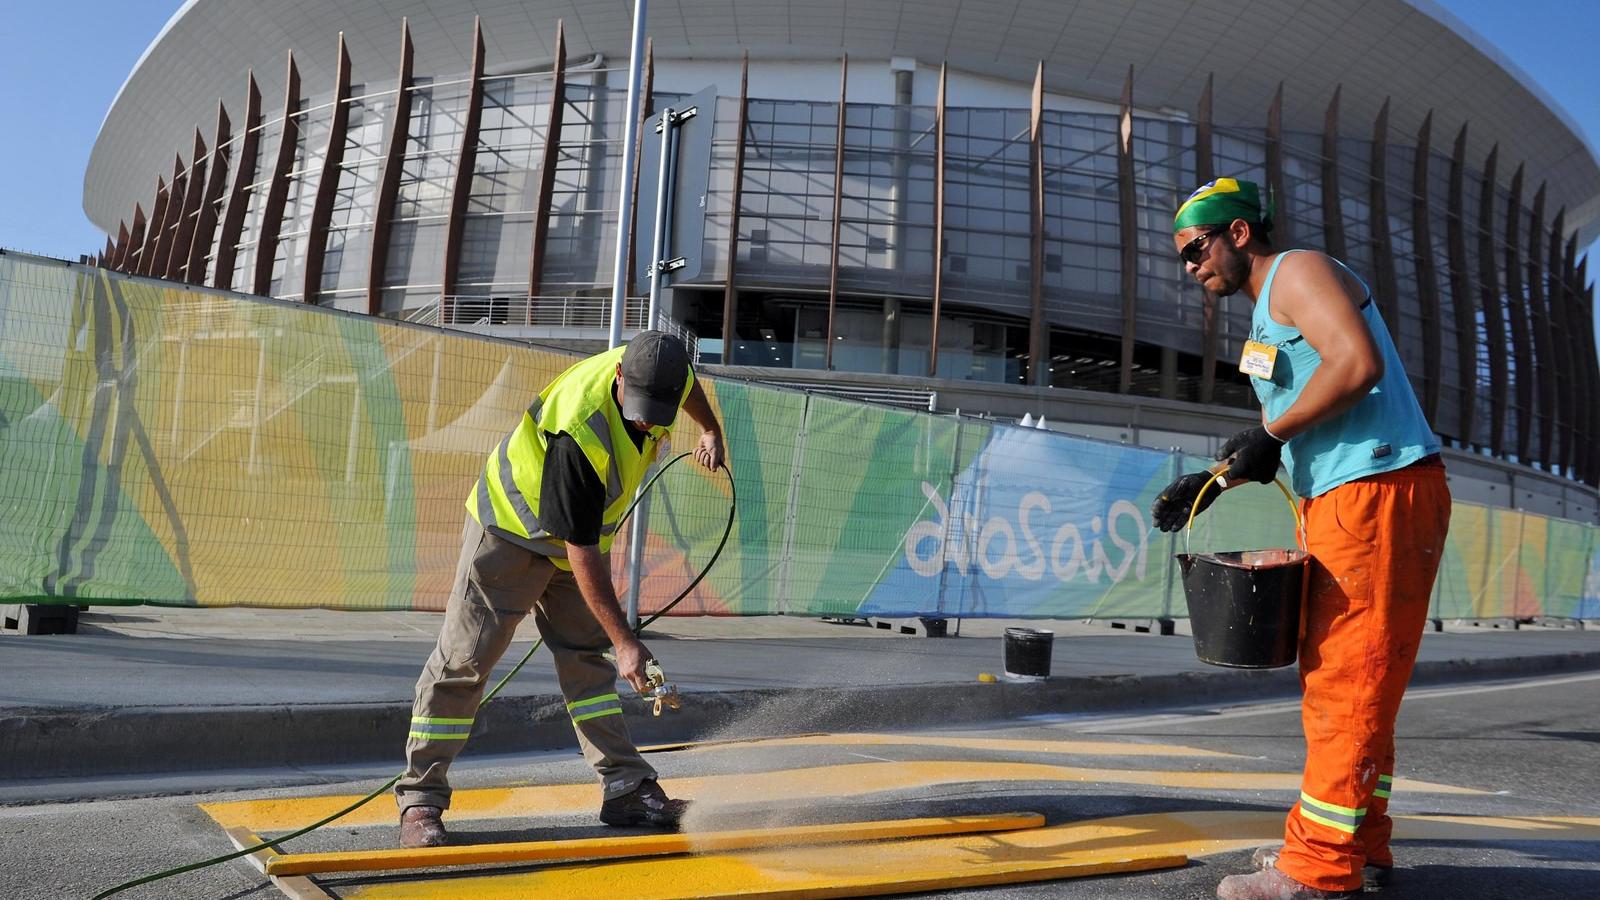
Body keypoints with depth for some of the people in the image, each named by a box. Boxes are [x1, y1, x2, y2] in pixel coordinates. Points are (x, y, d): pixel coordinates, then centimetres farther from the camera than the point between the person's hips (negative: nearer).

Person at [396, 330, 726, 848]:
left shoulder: (663, 371, -18)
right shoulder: (579, 434, -39)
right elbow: (582, 552, -35)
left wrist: (711, 430, 22)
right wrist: (625, 641, -34)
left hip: (578, 536, 7)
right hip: (511, 531, -7)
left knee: (587, 659, 7)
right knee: (464, 661, -5)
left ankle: (626, 790, 9)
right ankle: (420, 799, 6)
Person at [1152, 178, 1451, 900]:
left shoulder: (1299, 271, -5)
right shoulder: (1269, 311, 24)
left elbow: (1358, 361, -23)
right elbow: (1287, 439, 24)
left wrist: (1271, 433, -16)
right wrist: (1214, 484, 12)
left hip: (1380, 494, -10)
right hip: (1340, 504, 10)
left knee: (1349, 680, -8)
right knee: (1338, 678, 13)